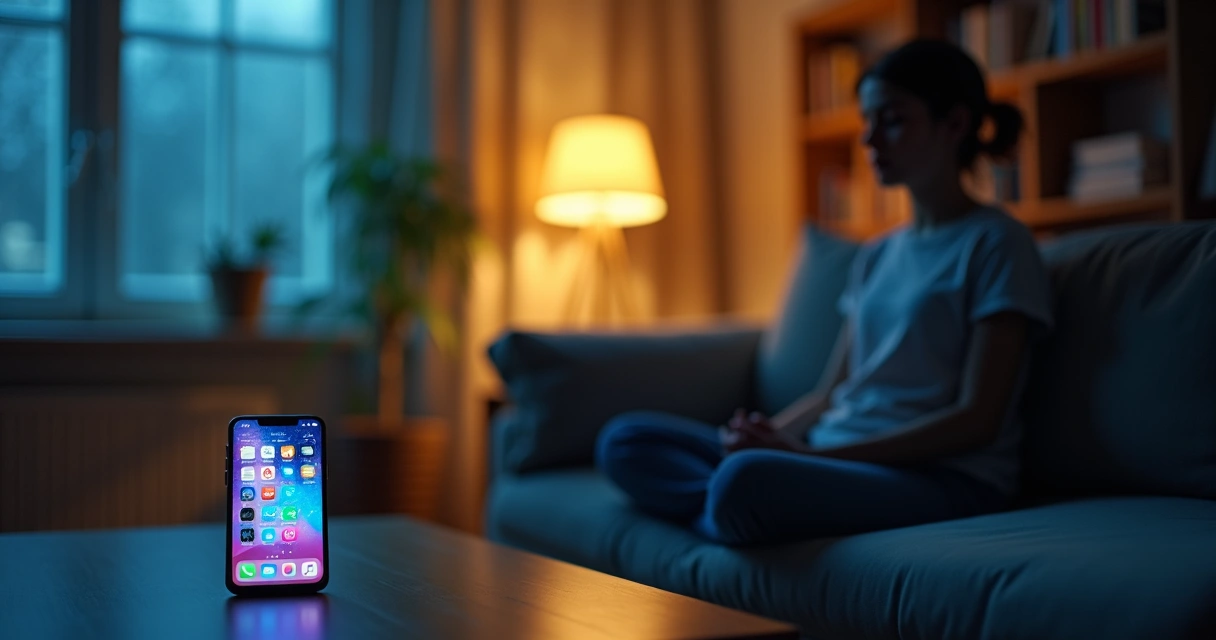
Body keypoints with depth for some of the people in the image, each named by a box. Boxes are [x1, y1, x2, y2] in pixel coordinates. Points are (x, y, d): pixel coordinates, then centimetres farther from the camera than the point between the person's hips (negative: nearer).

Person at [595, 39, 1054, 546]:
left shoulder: (995, 243, -2)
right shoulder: (876, 257, 21)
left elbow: (977, 420, -10)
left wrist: (817, 454, -17)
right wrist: (766, 433, -6)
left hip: (943, 479, -8)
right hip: (833, 460, 8)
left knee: (744, 480, -38)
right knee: (625, 441, -7)